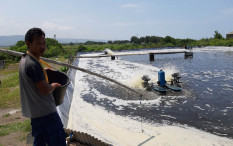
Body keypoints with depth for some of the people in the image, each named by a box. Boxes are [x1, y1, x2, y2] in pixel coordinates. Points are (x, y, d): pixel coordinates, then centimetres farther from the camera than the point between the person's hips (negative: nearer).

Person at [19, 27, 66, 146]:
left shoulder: (24, 59, 7)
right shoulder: (33, 64, -24)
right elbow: (45, 90, -22)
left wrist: (43, 70, 18)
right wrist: (54, 85, -3)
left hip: (33, 110, 10)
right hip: (45, 111, -10)